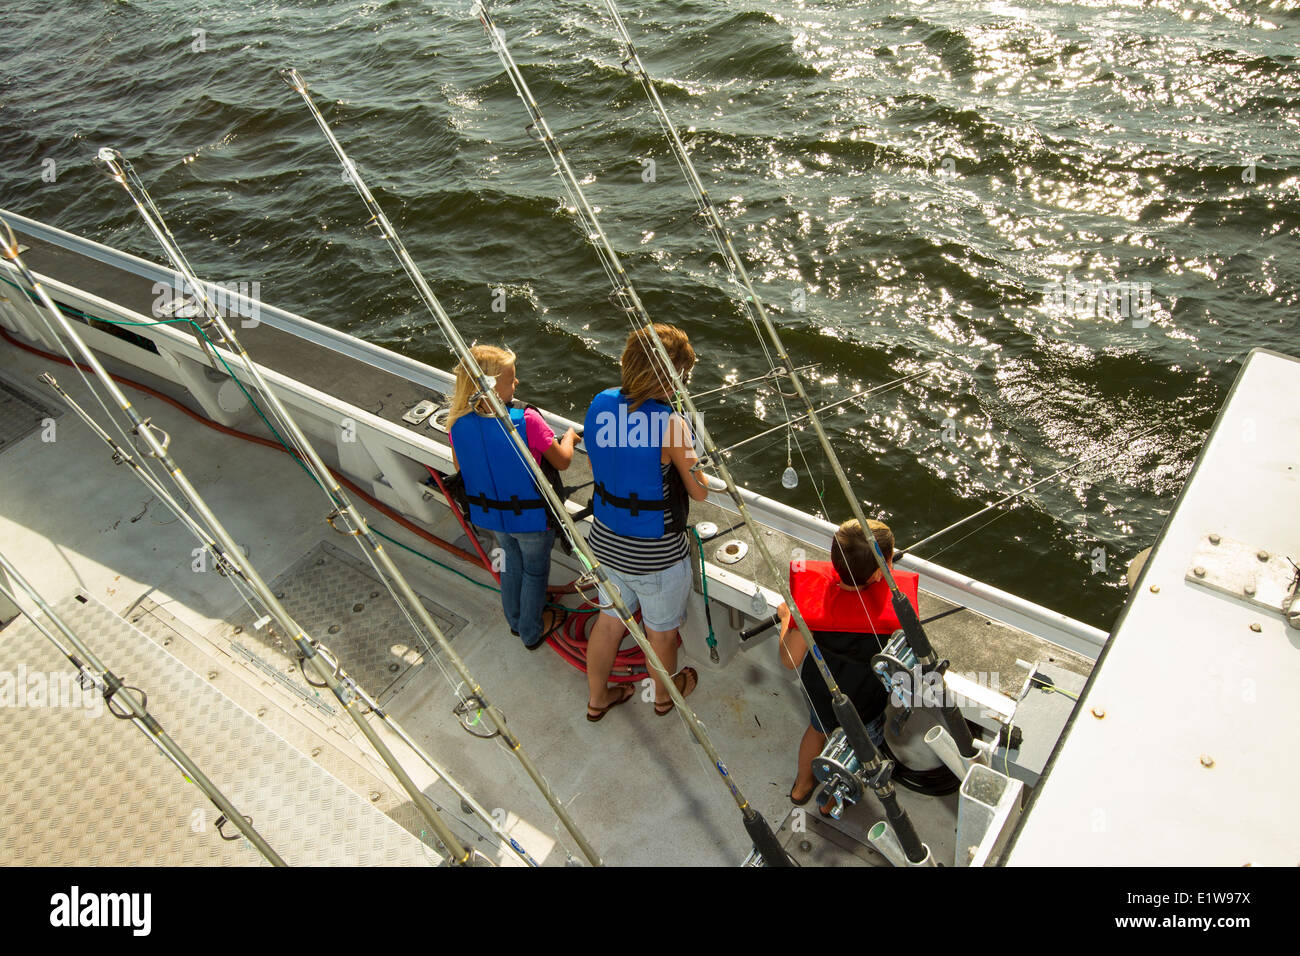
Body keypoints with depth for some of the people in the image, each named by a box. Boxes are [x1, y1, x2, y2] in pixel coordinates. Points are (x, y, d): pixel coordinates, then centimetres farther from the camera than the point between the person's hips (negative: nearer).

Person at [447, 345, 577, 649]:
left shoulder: (457, 424, -16)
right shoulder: (526, 420, -30)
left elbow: (460, 467, 2)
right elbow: (562, 462, -16)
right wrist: (569, 436, 5)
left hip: (489, 513, 5)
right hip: (531, 517, -4)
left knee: (511, 562, 31)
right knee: (534, 572, 22)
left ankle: (514, 622, 50)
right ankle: (531, 634, 40)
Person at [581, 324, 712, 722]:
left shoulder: (600, 404, -9)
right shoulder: (671, 424, -27)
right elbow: (699, 492, -15)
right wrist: (698, 470, 6)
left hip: (605, 541, 6)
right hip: (656, 554, -5)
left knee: (610, 619, 28)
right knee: (661, 631, 22)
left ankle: (597, 698, 48)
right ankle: (664, 695, 49)